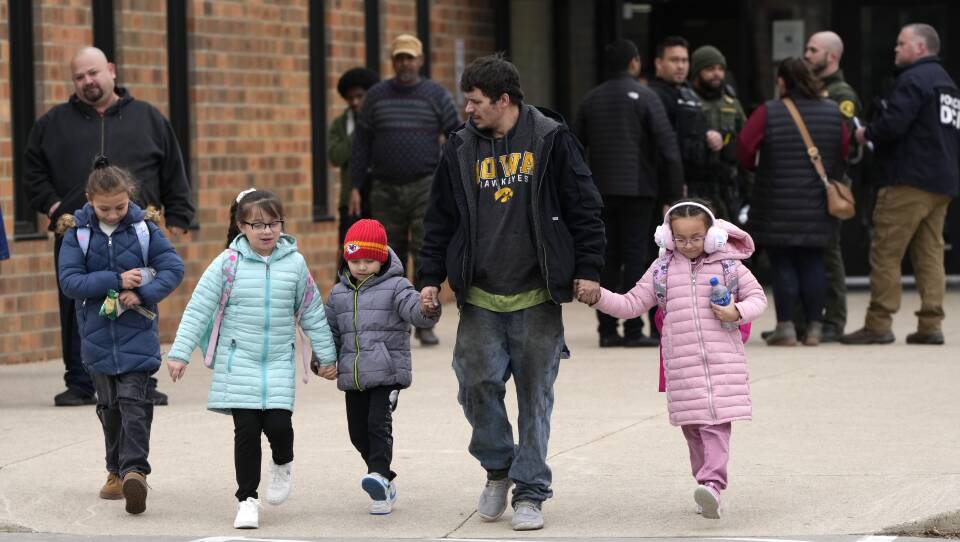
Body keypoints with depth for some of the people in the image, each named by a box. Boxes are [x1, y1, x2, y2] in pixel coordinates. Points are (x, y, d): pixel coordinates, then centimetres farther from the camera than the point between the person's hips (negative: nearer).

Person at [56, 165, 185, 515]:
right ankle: (117, 471, 24)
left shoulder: (144, 227, -3)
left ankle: (134, 470, -20)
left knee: (133, 402, -13)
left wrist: (142, 294, -18)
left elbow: (173, 269, -4)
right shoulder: (77, 232, -2)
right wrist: (117, 281, -18)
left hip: (137, 333, -2)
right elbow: (69, 281, -10)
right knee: (109, 407, 13)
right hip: (98, 336, 2)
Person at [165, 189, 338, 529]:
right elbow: (198, 309, -3)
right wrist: (180, 352, -8)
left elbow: (312, 313, 11)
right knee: (246, 430, -4)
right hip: (239, 363, -1)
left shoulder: (294, 263, 1)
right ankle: (247, 499, 9)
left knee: (278, 425, -11)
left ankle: (282, 464, 24)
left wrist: (326, 356, 15)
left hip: (279, 362, 1)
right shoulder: (228, 263, -5)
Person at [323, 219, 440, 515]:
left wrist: (427, 310, -40)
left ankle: (379, 475, -29)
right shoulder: (339, 293, 13)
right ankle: (385, 483, 20)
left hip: (388, 372, -5)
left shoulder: (395, 287, -1)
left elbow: (414, 310, -16)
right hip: (352, 376, 5)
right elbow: (330, 331, 20)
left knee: (379, 423, -20)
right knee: (358, 432, 7)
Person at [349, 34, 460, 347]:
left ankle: (425, 323, -7)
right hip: (385, 189, 2)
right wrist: (356, 187, 1)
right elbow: (362, 143, 7)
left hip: (425, 188, -2)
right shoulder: (376, 96, 6)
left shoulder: (437, 96, 2)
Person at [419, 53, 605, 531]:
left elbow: (585, 207, 0)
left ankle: (530, 492, 10)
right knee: (478, 385, -3)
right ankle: (498, 468, 21)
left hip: (536, 299, -3)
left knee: (535, 395, 2)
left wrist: (587, 270, -4)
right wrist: (431, 276, 9)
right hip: (479, 299, 3)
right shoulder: (461, 147, 7)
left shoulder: (550, 140, -3)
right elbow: (440, 218, 14)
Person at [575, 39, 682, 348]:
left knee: (609, 259, 9)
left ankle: (607, 329, 8)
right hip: (637, 189, -5)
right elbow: (667, 145, -10)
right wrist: (676, 191, -6)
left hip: (601, 191, 5)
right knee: (635, 258, -3)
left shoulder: (591, 100, 10)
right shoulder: (644, 97, -5)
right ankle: (632, 331, -6)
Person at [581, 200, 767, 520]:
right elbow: (631, 304, 11)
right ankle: (707, 484, 13)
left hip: (723, 360, -3)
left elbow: (757, 297, 11)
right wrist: (597, 298, -3)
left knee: (717, 422, -13)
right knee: (692, 426, 4)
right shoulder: (661, 271, 9)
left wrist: (738, 312, -10)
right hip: (681, 362, 3)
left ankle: (712, 484, -25)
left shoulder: (729, 265, 5)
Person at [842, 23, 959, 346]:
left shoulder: (913, 79, -9)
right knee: (930, 254, 9)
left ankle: (878, 324, -8)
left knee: (885, 253, -6)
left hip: (910, 180, -9)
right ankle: (931, 325, 4)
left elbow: (893, 124, -21)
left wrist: (867, 134, -2)